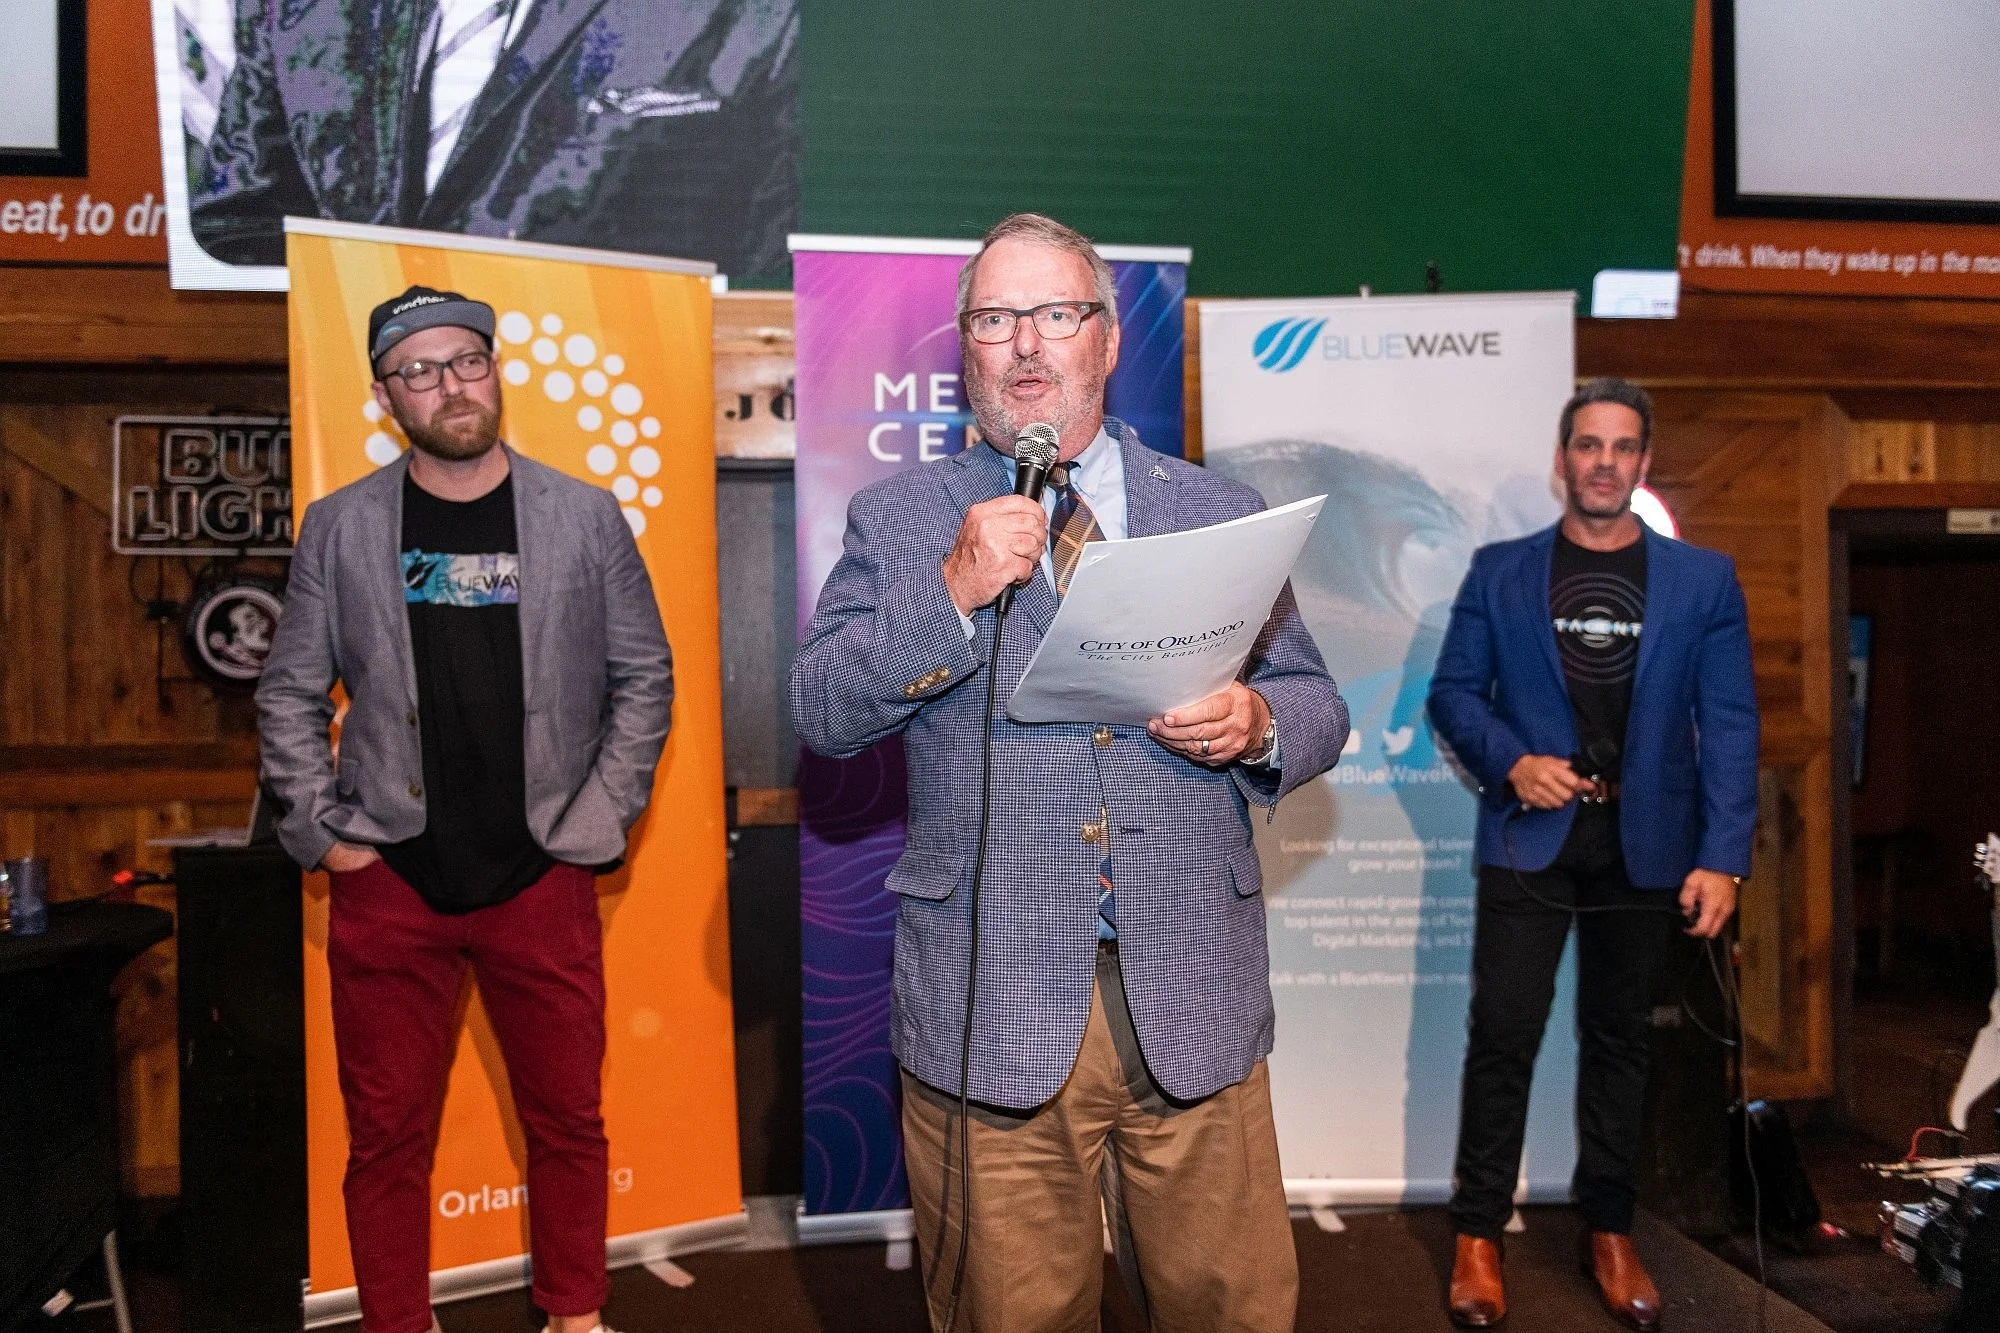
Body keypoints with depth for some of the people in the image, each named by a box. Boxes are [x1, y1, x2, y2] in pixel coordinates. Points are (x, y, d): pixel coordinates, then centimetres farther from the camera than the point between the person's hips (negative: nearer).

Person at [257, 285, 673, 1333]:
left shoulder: (586, 517, 1)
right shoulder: (340, 527, 3)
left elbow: (643, 676, 5)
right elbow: (291, 693, 8)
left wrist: (600, 821, -2)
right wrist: (323, 833, 1)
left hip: (543, 882, 0)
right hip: (388, 886, 1)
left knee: (567, 1124, 10)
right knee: (387, 1140, 9)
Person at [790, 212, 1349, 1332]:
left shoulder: (1222, 512, 9)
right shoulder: (898, 520, 5)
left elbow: (1316, 706, 11)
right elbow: (820, 713, -4)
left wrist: (1256, 725, -12)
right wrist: (954, 591, -17)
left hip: (1193, 998, 2)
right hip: (991, 1009, -1)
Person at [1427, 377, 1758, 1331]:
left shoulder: (1703, 580, 4)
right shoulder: (1499, 571, 4)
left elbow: (1727, 724, -1)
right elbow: (1453, 692, 5)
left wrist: (1722, 858, -9)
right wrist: (1511, 762, -13)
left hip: (1644, 846, 1)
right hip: (1529, 836, -1)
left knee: (1618, 1037, 12)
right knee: (1504, 1035, -1)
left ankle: (1608, 1231, 26)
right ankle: (1478, 1235, 12)